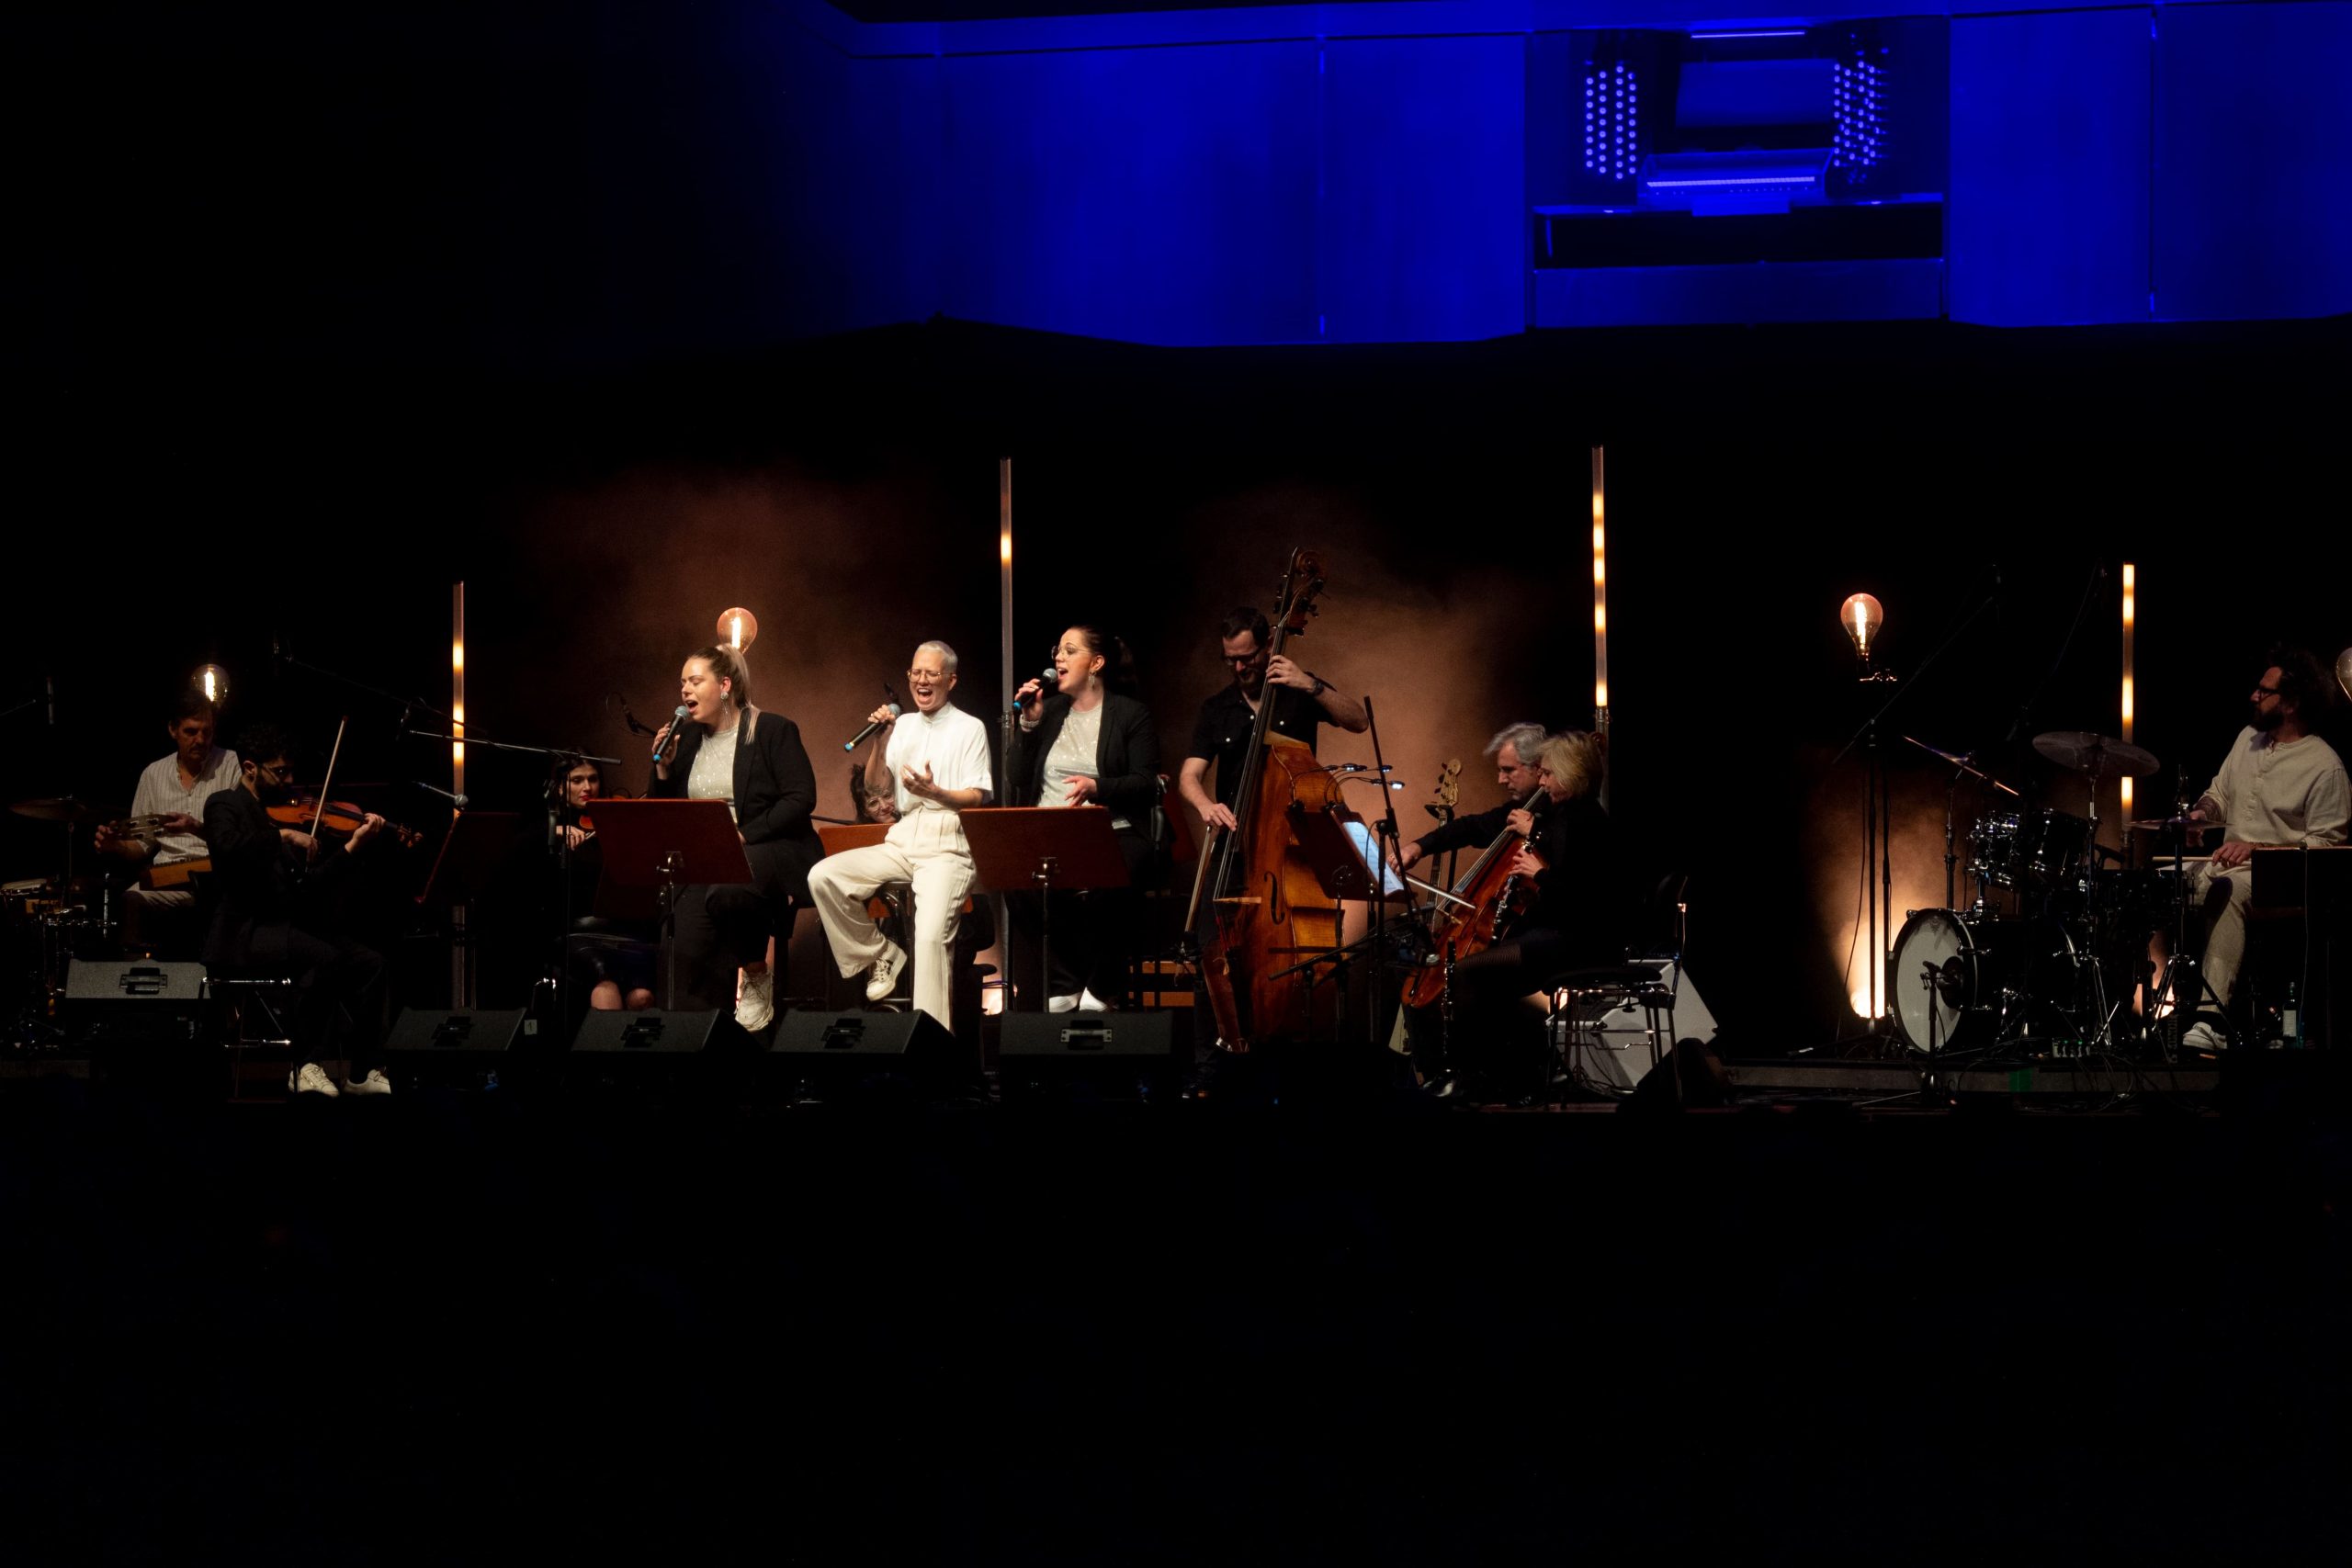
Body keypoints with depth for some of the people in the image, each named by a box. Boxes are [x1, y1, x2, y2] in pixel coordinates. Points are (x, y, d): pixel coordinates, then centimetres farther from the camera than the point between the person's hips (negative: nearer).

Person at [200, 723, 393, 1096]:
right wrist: (284, 836, -23)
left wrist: (354, 845, 1)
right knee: (324, 957, -30)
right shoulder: (225, 805, 1)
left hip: (283, 928, 8)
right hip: (242, 933, -8)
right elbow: (226, 845, -25)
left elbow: (312, 887, 11)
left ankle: (362, 1072, -4)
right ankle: (308, 1066, -22)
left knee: (369, 963, -7)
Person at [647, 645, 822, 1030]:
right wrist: (663, 769, 0)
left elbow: (801, 798, -10)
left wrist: (745, 835, -18)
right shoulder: (686, 738, 16)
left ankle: (756, 973, -12)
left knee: (720, 892, -38)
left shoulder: (773, 731, 0)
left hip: (770, 850, -4)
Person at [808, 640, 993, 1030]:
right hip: (902, 842, 6)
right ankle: (880, 955, -1)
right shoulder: (902, 726, 18)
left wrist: (934, 793, -21)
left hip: (947, 847, -6)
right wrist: (880, 744, -4)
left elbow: (977, 798, -3)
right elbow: (876, 786, 13)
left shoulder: (970, 728, 5)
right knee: (822, 877, -15)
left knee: (931, 935, -27)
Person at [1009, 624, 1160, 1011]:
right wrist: (1029, 724, 4)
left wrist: (1098, 787, -18)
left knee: (1107, 891, -38)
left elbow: (1146, 784, -2)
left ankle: (1101, 988, -10)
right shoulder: (1049, 711, 20)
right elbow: (1017, 780, 14)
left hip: (1112, 832, -3)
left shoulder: (1131, 714, 7)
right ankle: (1065, 984, -14)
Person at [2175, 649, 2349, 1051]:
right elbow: (2220, 793, 25)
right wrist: (2202, 812, 1)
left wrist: (2259, 848, -20)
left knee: (2227, 892, -39)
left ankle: (2210, 1020, -50)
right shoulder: (2249, 738, 12)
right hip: (2226, 862, 8)